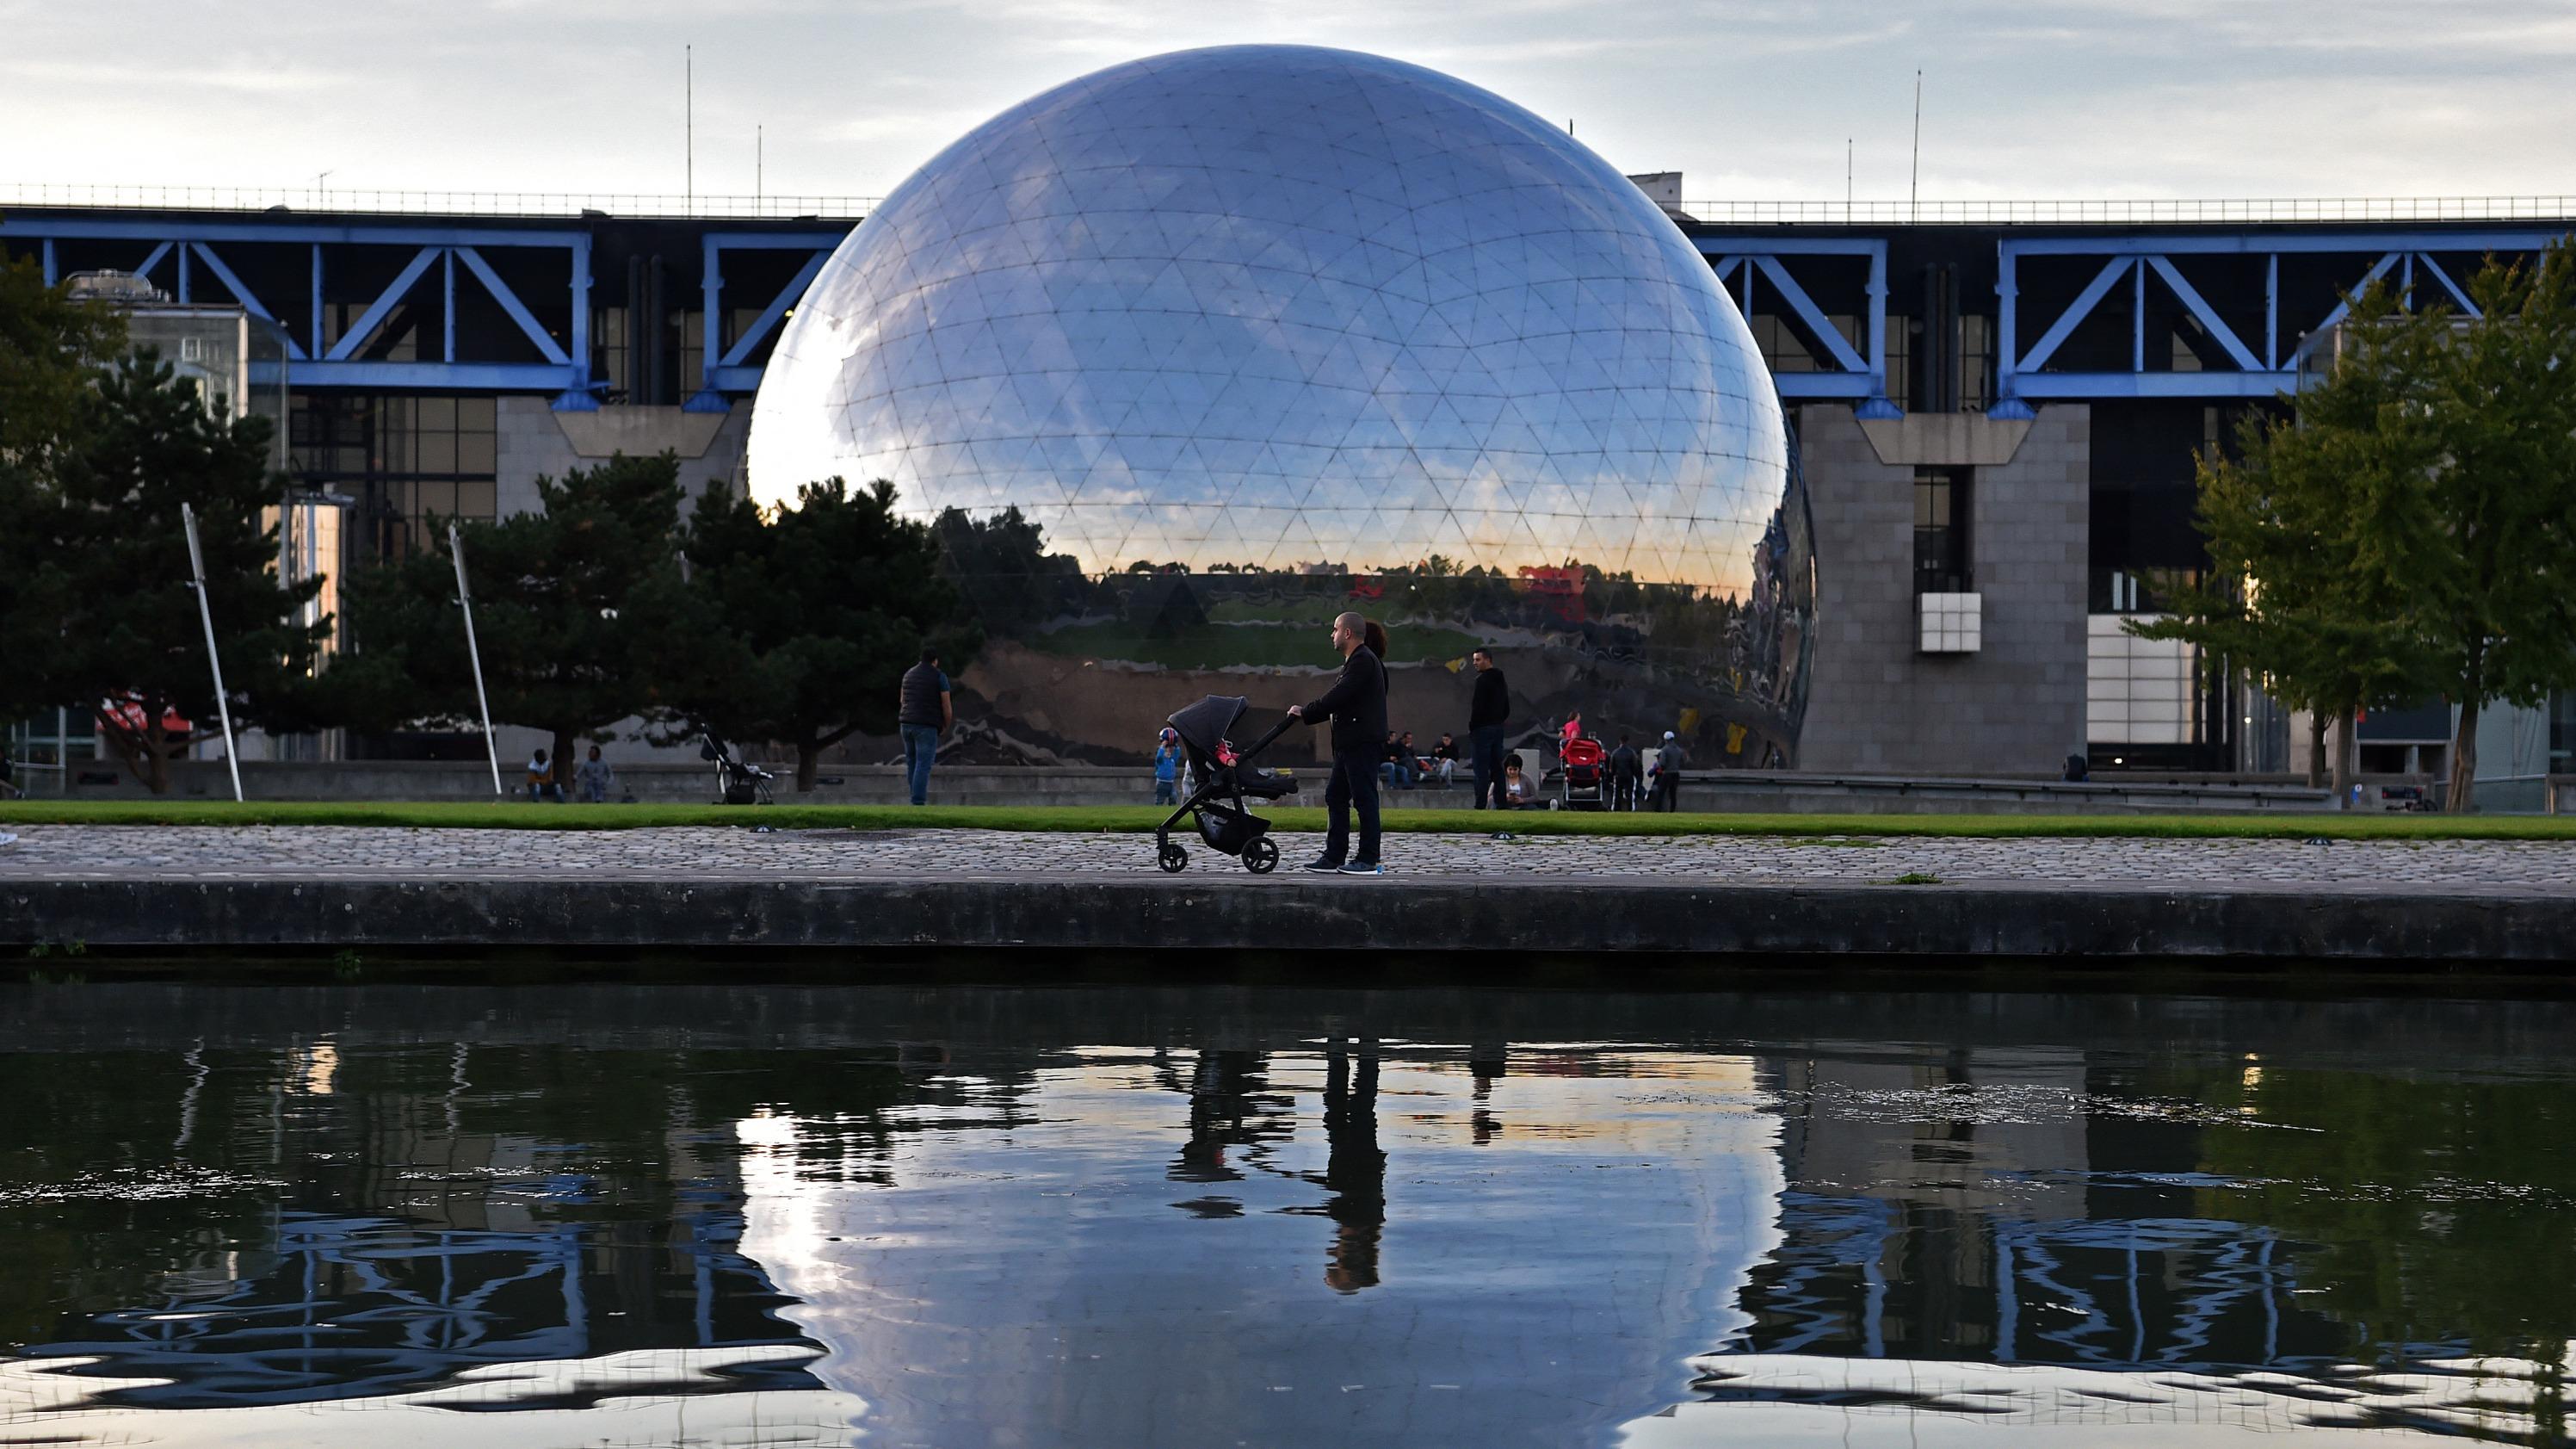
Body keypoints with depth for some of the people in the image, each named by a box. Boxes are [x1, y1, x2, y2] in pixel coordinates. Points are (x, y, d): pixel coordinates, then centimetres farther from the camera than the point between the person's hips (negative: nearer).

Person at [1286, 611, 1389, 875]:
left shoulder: (1364, 661, -13)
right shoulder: (1356, 661, 20)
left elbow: (1338, 697, -19)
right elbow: (1337, 698, 20)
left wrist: (1305, 712, -11)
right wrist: (1306, 713, 12)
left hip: (1363, 743, -11)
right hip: (1350, 744, 11)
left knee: (1364, 799, -8)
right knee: (1336, 797, 12)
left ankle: (1368, 860, -6)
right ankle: (1334, 856, 15)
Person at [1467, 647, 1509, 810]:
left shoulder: (1482, 680, -12)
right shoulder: (1501, 680, 16)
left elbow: (1477, 707, -16)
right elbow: (1507, 709, 20)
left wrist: (1471, 728, -9)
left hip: (1483, 729, -8)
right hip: (1498, 728, 8)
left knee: (1481, 769, -10)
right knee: (1497, 768, 9)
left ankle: (1480, 806, -14)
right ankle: (1501, 803, 8)